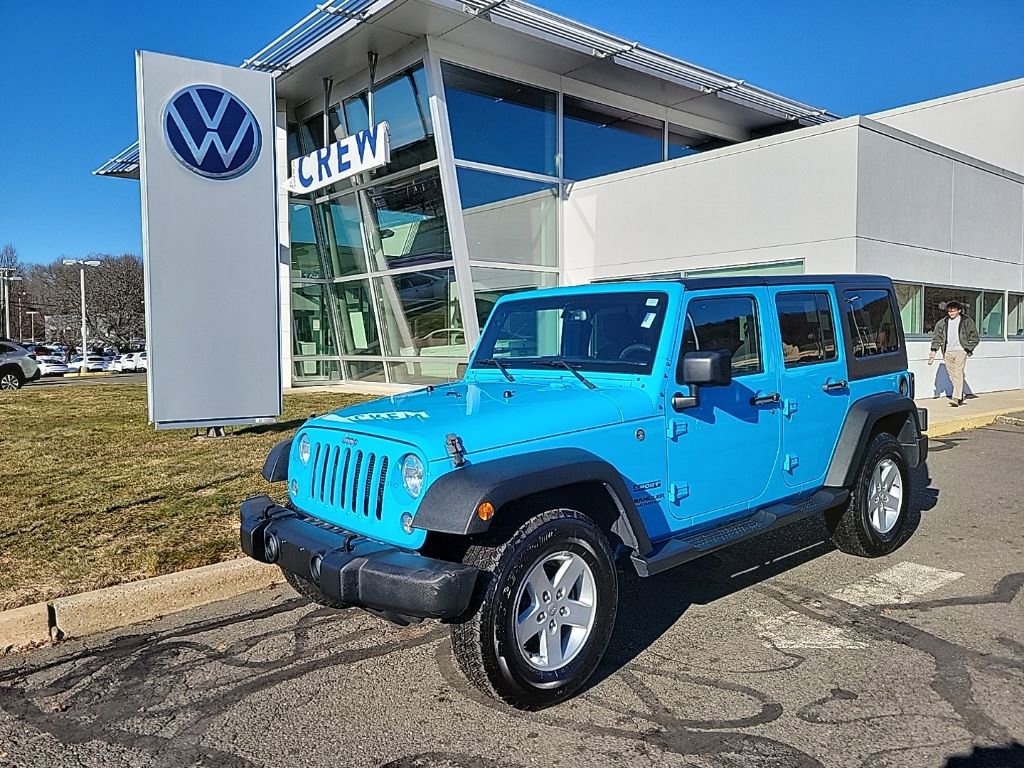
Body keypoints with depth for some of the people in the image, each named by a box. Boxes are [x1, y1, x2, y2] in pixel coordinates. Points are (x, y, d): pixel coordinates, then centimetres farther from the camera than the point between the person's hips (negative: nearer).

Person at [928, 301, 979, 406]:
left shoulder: (967, 321, 2)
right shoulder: (942, 322, 10)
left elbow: (974, 337, 5)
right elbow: (937, 336, 10)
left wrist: (968, 349, -4)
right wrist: (934, 349, -2)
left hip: (960, 351, -4)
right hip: (947, 352, 4)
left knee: (958, 374, -13)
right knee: (952, 376, 6)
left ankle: (956, 398, -19)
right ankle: (960, 397, 18)